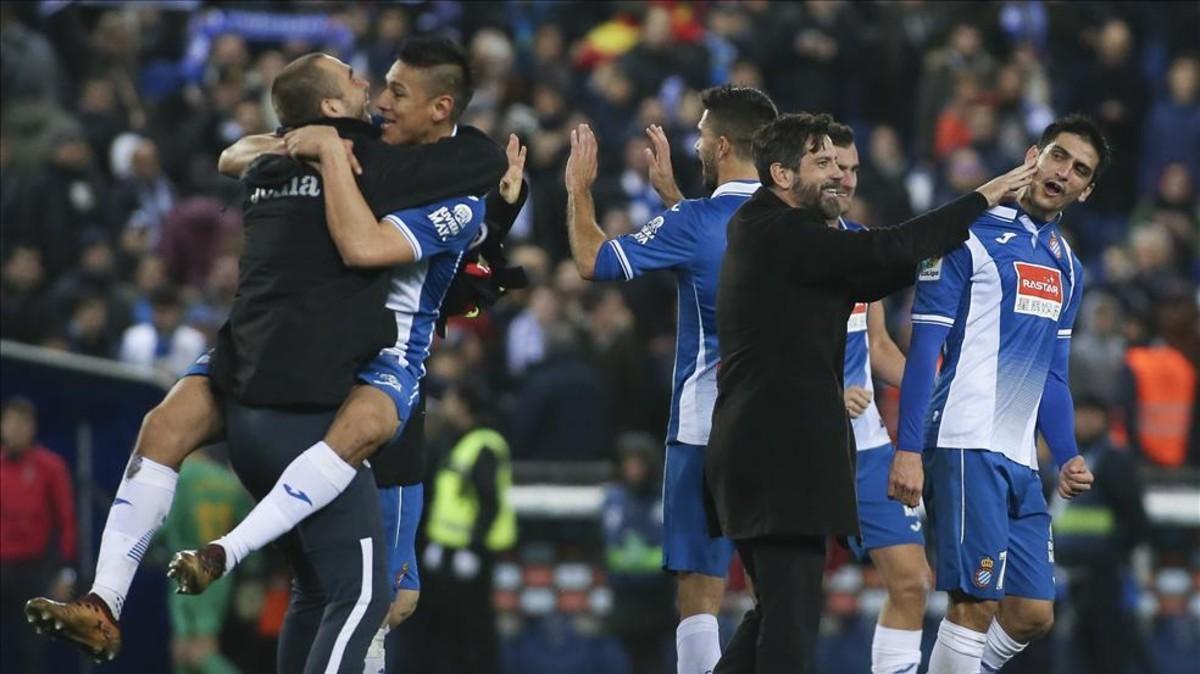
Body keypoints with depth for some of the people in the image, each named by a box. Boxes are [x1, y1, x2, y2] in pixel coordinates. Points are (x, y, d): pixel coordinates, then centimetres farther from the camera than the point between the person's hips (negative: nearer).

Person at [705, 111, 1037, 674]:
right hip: (782, 453, -10)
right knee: (791, 612, -10)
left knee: (778, 605, 15)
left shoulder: (765, 233, 19)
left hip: (763, 452, 10)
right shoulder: (781, 233, -12)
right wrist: (981, 200, -11)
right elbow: (885, 252, -19)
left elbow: (867, 281, 18)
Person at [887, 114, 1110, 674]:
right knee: (976, 603, -11)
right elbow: (924, 348, -9)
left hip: (1019, 459, 8)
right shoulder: (970, 237, -5)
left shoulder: (1065, 266, 18)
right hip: (966, 447, -8)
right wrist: (908, 449, -16)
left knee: (1034, 614, 4)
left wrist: (1068, 457, 12)